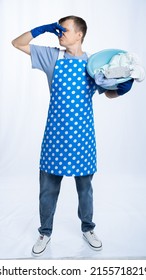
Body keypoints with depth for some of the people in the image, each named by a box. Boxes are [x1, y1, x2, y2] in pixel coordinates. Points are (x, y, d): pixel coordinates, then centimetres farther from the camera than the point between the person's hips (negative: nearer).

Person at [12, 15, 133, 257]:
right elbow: (17, 43, 5)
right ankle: (45, 232, 33)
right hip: (55, 134, 0)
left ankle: (88, 228, 39)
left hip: (82, 135, 0)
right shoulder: (52, 56, 2)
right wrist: (43, 29, -7)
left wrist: (122, 89, -11)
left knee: (85, 186, 15)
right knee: (48, 187, 10)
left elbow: (108, 93, 11)